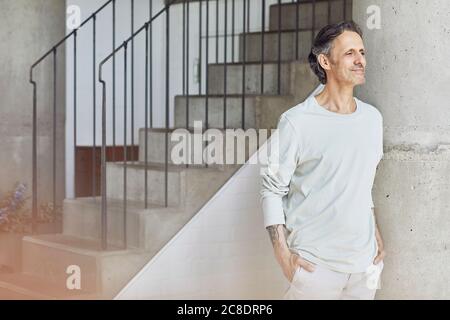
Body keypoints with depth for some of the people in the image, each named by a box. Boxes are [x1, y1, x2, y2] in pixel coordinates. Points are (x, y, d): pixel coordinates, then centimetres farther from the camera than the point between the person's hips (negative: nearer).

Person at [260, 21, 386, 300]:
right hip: (315, 264, -5)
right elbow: (272, 189, -8)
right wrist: (283, 253, -12)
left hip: (365, 261, 5)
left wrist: (375, 232, 14)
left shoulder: (372, 118, 6)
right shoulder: (296, 122, -11)